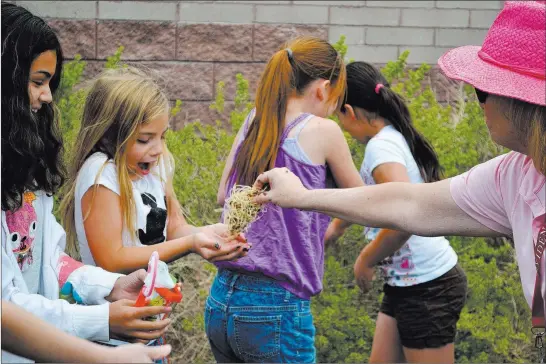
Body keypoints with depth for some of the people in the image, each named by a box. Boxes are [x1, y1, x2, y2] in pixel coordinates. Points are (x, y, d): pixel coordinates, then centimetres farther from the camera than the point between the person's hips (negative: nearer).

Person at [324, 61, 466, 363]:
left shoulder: (381, 146, -19)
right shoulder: (394, 138, 9)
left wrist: (365, 261, -18)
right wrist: (337, 225, 40)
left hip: (427, 286, -9)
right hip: (406, 282, 9)